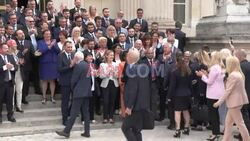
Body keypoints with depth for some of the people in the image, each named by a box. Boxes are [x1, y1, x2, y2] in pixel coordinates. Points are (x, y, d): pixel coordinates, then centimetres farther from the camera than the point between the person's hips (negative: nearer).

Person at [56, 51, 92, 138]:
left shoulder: (78, 66, -13)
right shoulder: (87, 65, 10)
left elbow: (74, 80, -11)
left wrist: (73, 89, 6)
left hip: (79, 92, -8)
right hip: (87, 92, 8)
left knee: (74, 112, -6)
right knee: (86, 112, 10)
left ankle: (66, 131, -3)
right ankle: (87, 132, 12)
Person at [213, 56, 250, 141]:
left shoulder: (233, 75, -20)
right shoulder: (239, 74, 10)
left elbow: (228, 91, -19)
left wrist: (219, 102, -14)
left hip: (235, 101, -10)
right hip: (237, 100, 10)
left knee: (240, 123, -1)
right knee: (228, 122, 14)